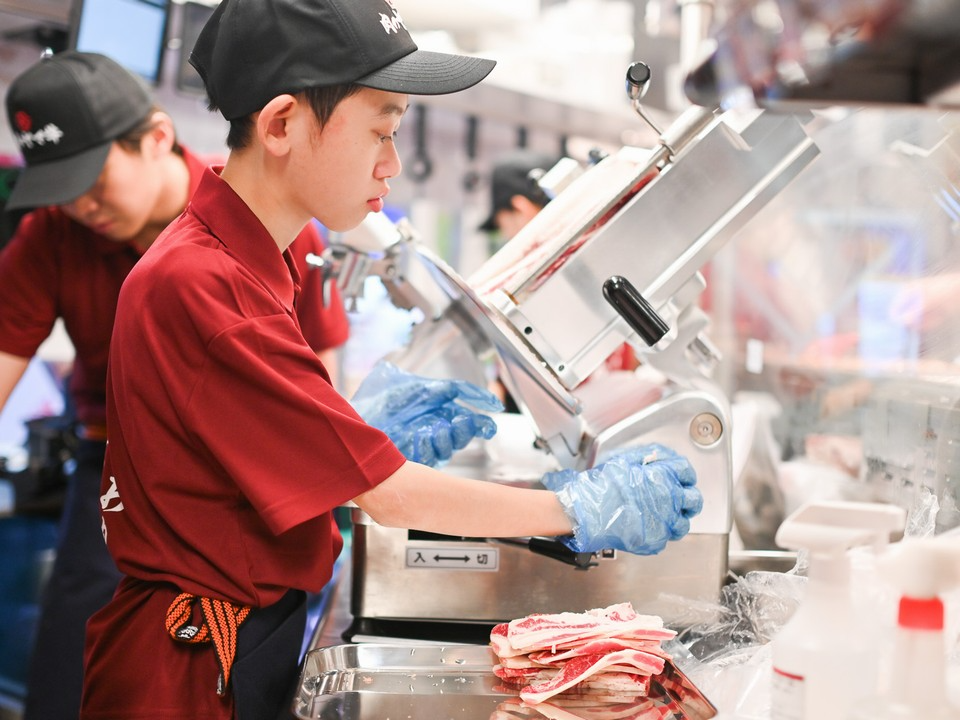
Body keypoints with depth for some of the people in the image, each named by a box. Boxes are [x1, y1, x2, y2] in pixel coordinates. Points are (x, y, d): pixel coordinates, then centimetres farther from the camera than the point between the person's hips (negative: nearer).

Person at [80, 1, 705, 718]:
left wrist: (368, 428, 2)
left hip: (253, 626, 9)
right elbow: (388, 495, -22)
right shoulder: (200, 286, -25)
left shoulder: (236, 259, 5)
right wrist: (578, 507, -13)